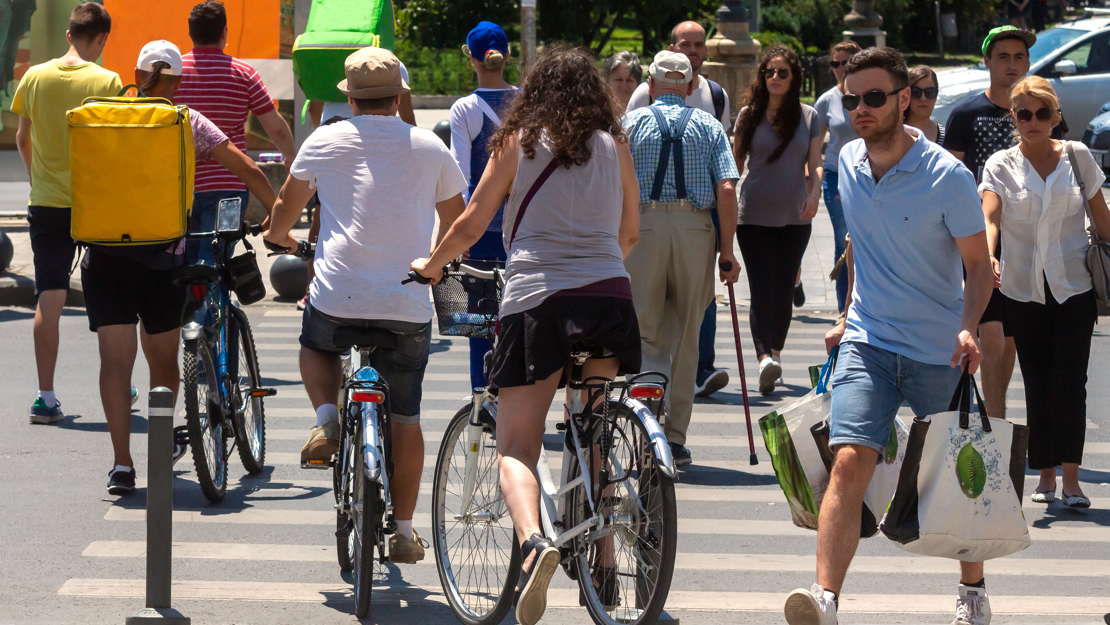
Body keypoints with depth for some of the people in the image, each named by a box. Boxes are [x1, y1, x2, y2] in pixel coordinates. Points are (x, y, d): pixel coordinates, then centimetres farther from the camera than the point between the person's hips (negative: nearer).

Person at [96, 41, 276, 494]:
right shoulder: (188, 123, 4)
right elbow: (249, 172, 2)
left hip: (105, 255, 0)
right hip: (162, 255, 0)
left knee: (115, 359, -2)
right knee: (163, 358, 17)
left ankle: (122, 462, -12)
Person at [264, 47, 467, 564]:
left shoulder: (325, 141, 4)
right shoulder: (430, 148, 5)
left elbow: (286, 207, 19)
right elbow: (458, 226, 16)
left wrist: (279, 235, 42)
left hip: (338, 297, 0)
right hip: (408, 305, 0)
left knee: (315, 346, 33)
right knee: (405, 419, 11)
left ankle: (325, 417, 6)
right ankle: (403, 531, 12)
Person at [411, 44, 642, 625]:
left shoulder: (519, 141, 7)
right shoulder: (615, 145, 13)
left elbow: (471, 224, 8)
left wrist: (431, 265, 26)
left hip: (537, 298, -2)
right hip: (609, 295, 3)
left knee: (516, 446, -2)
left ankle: (533, 540, -28)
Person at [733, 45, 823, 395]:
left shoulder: (808, 116, 4)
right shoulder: (749, 114, 2)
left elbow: (815, 164, 3)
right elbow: (736, 163, 9)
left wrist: (814, 194, -16)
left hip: (794, 218, 2)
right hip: (754, 216, -2)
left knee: (784, 291, 7)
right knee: (762, 290, -12)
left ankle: (775, 353, 23)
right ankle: (764, 358, -24)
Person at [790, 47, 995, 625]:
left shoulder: (947, 177, -13)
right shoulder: (849, 162, 3)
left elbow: (979, 264, -7)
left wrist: (968, 328, -22)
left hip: (938, 353, -3)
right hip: (868, 342, 3)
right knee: (850, 460, -17)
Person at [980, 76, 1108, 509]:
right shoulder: (1000, 166, 0)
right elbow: (989, 217, -15)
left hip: (1074, 286, -1)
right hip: (1023, 290, 1)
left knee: (1069, 380, -11)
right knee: (1037, 384, 4)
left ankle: (1071, 478, -13)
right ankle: (1046, 477, 12)